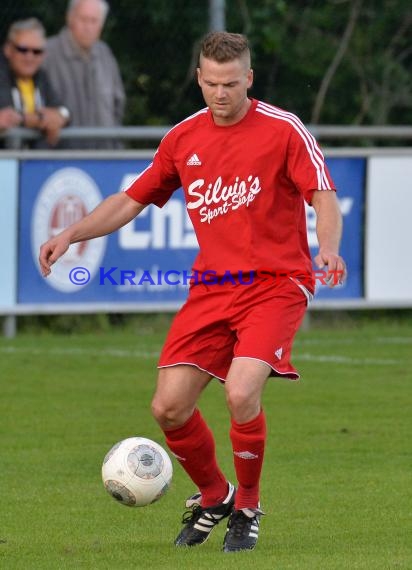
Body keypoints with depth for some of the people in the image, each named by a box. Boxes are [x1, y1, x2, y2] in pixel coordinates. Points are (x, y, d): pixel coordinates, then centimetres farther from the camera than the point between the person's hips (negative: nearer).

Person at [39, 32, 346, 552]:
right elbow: (132, 200, 16)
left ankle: (247, 508, 1)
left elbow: (323, 196, -11)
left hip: (274, 284, -5)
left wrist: (328, 246, -31)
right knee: (168, 407, -6)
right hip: (210, 288, 5)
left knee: (240, 393, -25)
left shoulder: (283, 130, -6)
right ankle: (212, 497, 22)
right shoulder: (183, 138, 8)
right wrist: (71, 234, 4)